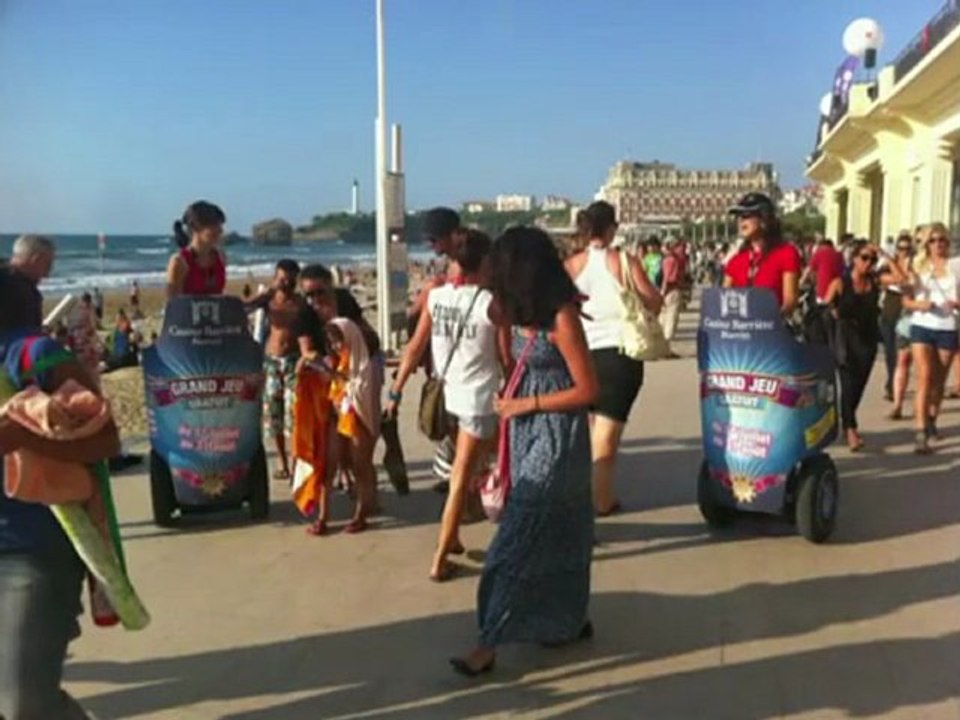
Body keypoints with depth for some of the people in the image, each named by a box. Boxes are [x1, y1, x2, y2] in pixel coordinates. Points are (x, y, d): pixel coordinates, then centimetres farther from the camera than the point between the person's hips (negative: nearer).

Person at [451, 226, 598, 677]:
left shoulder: (561, 318, -17)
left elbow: (587, 391, -18)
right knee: (554, 532, 16)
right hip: (528, 433, 8)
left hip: (556, 438, -8)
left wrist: (526, 404, -15)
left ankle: (489, 643, -1)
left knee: (521, 536, -6)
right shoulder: (523, 315, 6)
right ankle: (569, 620, 31)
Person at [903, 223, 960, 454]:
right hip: (922, 326, 0)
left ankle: (931, 420, 34)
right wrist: (919, 305, -15)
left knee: (939, 380, 12)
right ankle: (921, 433, -15)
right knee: (925, 377, -11)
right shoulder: (918, 266, 7)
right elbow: (906, 300, 5)